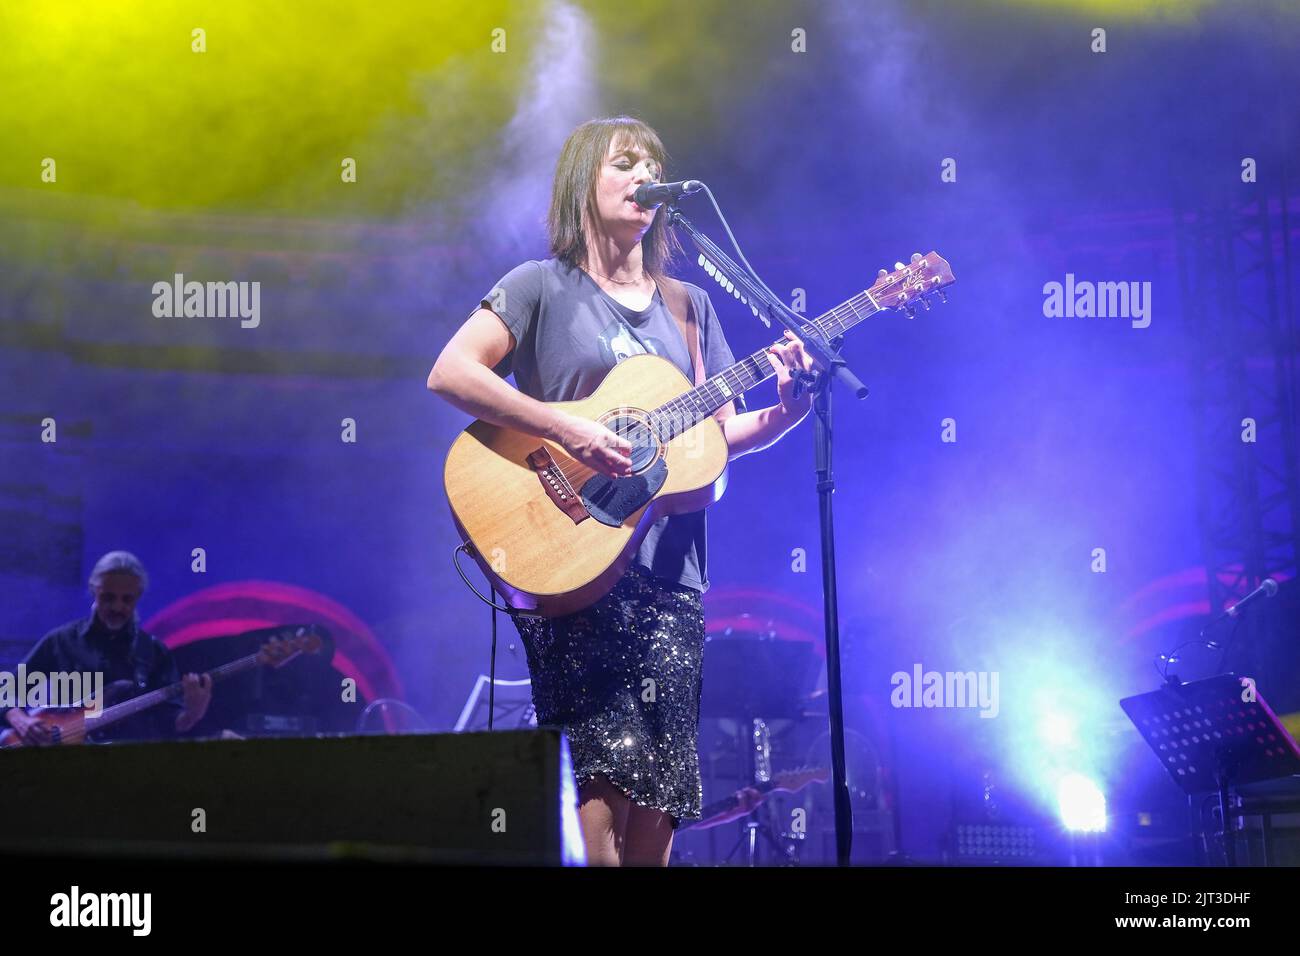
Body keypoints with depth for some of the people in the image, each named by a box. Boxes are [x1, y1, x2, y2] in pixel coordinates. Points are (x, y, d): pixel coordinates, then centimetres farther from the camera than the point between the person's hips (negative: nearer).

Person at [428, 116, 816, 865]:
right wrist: (567, 431, -18)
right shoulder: (543, 286, 3)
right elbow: (449, 374, -11)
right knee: (602, 783, -15)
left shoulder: (688, 306, 19)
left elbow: (721, 434, 16)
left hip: (668, 570, 5)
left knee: (659, 800, 1)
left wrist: (787, 412, -4)